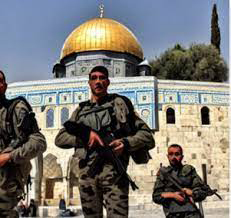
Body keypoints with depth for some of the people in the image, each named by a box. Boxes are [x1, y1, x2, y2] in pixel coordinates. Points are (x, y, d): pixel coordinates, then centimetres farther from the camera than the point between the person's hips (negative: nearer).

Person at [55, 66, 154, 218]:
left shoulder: (119, 103, 9)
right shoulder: (80, 110, 19)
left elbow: (147, 134, 5)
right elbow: (59, 139, 9)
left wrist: (126, 143, -15)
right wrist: (84, 135, -9)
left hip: (113, 172, -3)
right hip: (87, 174, 4)